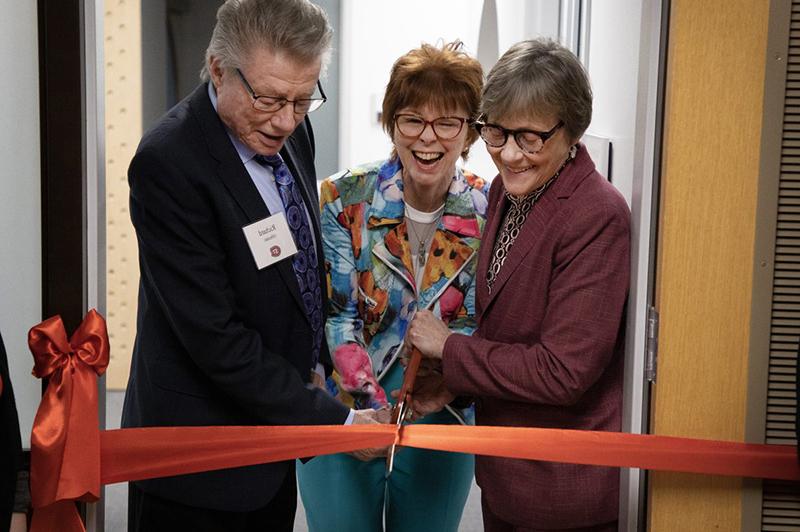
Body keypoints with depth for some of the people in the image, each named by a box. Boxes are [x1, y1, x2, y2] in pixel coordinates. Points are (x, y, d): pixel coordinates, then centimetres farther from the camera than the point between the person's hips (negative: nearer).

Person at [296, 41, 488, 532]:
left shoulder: (487, 214, -9)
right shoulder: (344, 199, -12)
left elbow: (478, 325, -5)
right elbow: (334, 315, -12)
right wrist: (371, 400, -27)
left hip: (440, 427, 1)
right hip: (342, 419, -1)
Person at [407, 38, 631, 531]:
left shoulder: (598, 217, -23)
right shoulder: (508, 191, 2)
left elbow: (563, 372, -25)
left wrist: (450, 348, -17)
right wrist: (455, 380, -4)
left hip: (561, 488, -7)